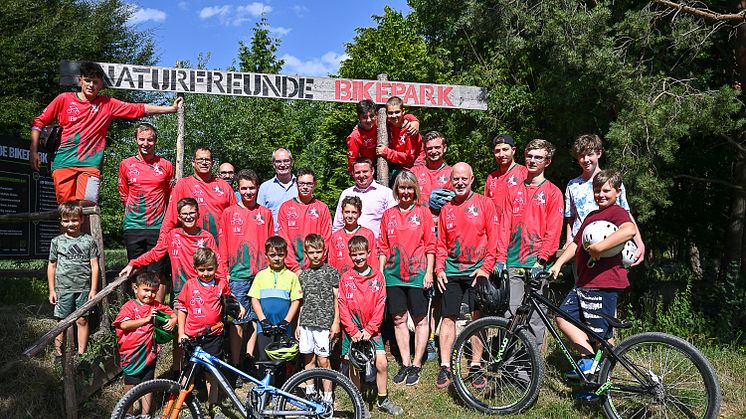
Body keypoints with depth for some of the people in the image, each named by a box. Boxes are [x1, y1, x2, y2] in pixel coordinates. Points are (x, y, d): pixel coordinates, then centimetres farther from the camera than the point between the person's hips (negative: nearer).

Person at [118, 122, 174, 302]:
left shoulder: (166, 166, 5)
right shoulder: (126, 165, 7)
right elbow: (124, 195, 19)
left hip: (158, 226, -1)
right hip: (133, 226, 1)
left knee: (158, 273, -1)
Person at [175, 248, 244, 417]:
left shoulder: (222, 284, 2)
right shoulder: (190, 284, -3)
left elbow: (229, 298, 24)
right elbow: (181, 309, 3)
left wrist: (240, 306, 7)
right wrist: (181, 333, -1)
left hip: (214, 335, 1)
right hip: (192, 336, -1)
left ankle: (213, 405, 24)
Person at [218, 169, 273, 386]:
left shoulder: (265, 213, 11)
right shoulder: (228, 213, 7)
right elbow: (223, 246, 5)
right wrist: (223, 271, -1)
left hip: (261, 274, 2)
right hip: (238, 274, -1)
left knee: (255, 319, 5)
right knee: (237, 321, 0)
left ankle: (249, 363, 15)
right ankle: (235, 368, 7)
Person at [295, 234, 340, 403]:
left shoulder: (331, 272, -1)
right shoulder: (303, 274, 11)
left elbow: (337, 299, 0)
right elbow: (302, 302, 15)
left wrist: (336, 322, -6)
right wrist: (298, 324, 12)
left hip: (324, 323, -4)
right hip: (306, 322, 4)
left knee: (323, 360, -3)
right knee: (309, 358, 10)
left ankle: (327, 396, 5)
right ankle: (310, 391, 22)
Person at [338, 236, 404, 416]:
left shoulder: (378, 276, 1)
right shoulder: (346, 278, 0)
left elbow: (380, 305, -1)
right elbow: (342, 307, -3)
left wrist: (369, 329, -9)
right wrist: (353, 331, -11)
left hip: (371, 330, 1)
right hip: (352, 330, 0)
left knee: (382, 363, -4)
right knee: (355, 367, 3)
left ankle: (383, 400, 15)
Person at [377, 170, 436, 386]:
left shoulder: (423, 212, 2)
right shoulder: (388, 215, 9)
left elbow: (430, 245, 0)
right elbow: (383, 248, 11)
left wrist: (429, 272, -7)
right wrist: (380, 272, 5)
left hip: (418, 273, -3)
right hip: (394, 274, 3)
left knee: (420, 320, 3)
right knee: (399, 319, 7)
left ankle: (416, 365, 12)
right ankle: (405, 364, 17)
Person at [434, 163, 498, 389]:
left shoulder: (485, 203, 1)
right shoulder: (446, 209, 10)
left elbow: (493, 237, -2)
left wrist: (486, 267, -10)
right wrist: (439, 268, 3)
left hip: (477, 271, -2)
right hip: (451, 272, 3)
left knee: (478, 318, 1)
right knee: (448, 317, 2)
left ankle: (476, 366, 12)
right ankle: (445, 367, 10)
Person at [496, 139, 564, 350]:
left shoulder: (553, 193, 5)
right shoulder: (513, 191, 15)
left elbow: (553, 230, -3)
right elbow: (504, 226, 10)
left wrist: (541, 259, -14)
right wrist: (500, 257, 0)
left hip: (536, 263, -2)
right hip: (513, 262, 3)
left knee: (534, 315, -1)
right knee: (511, 313, 1)